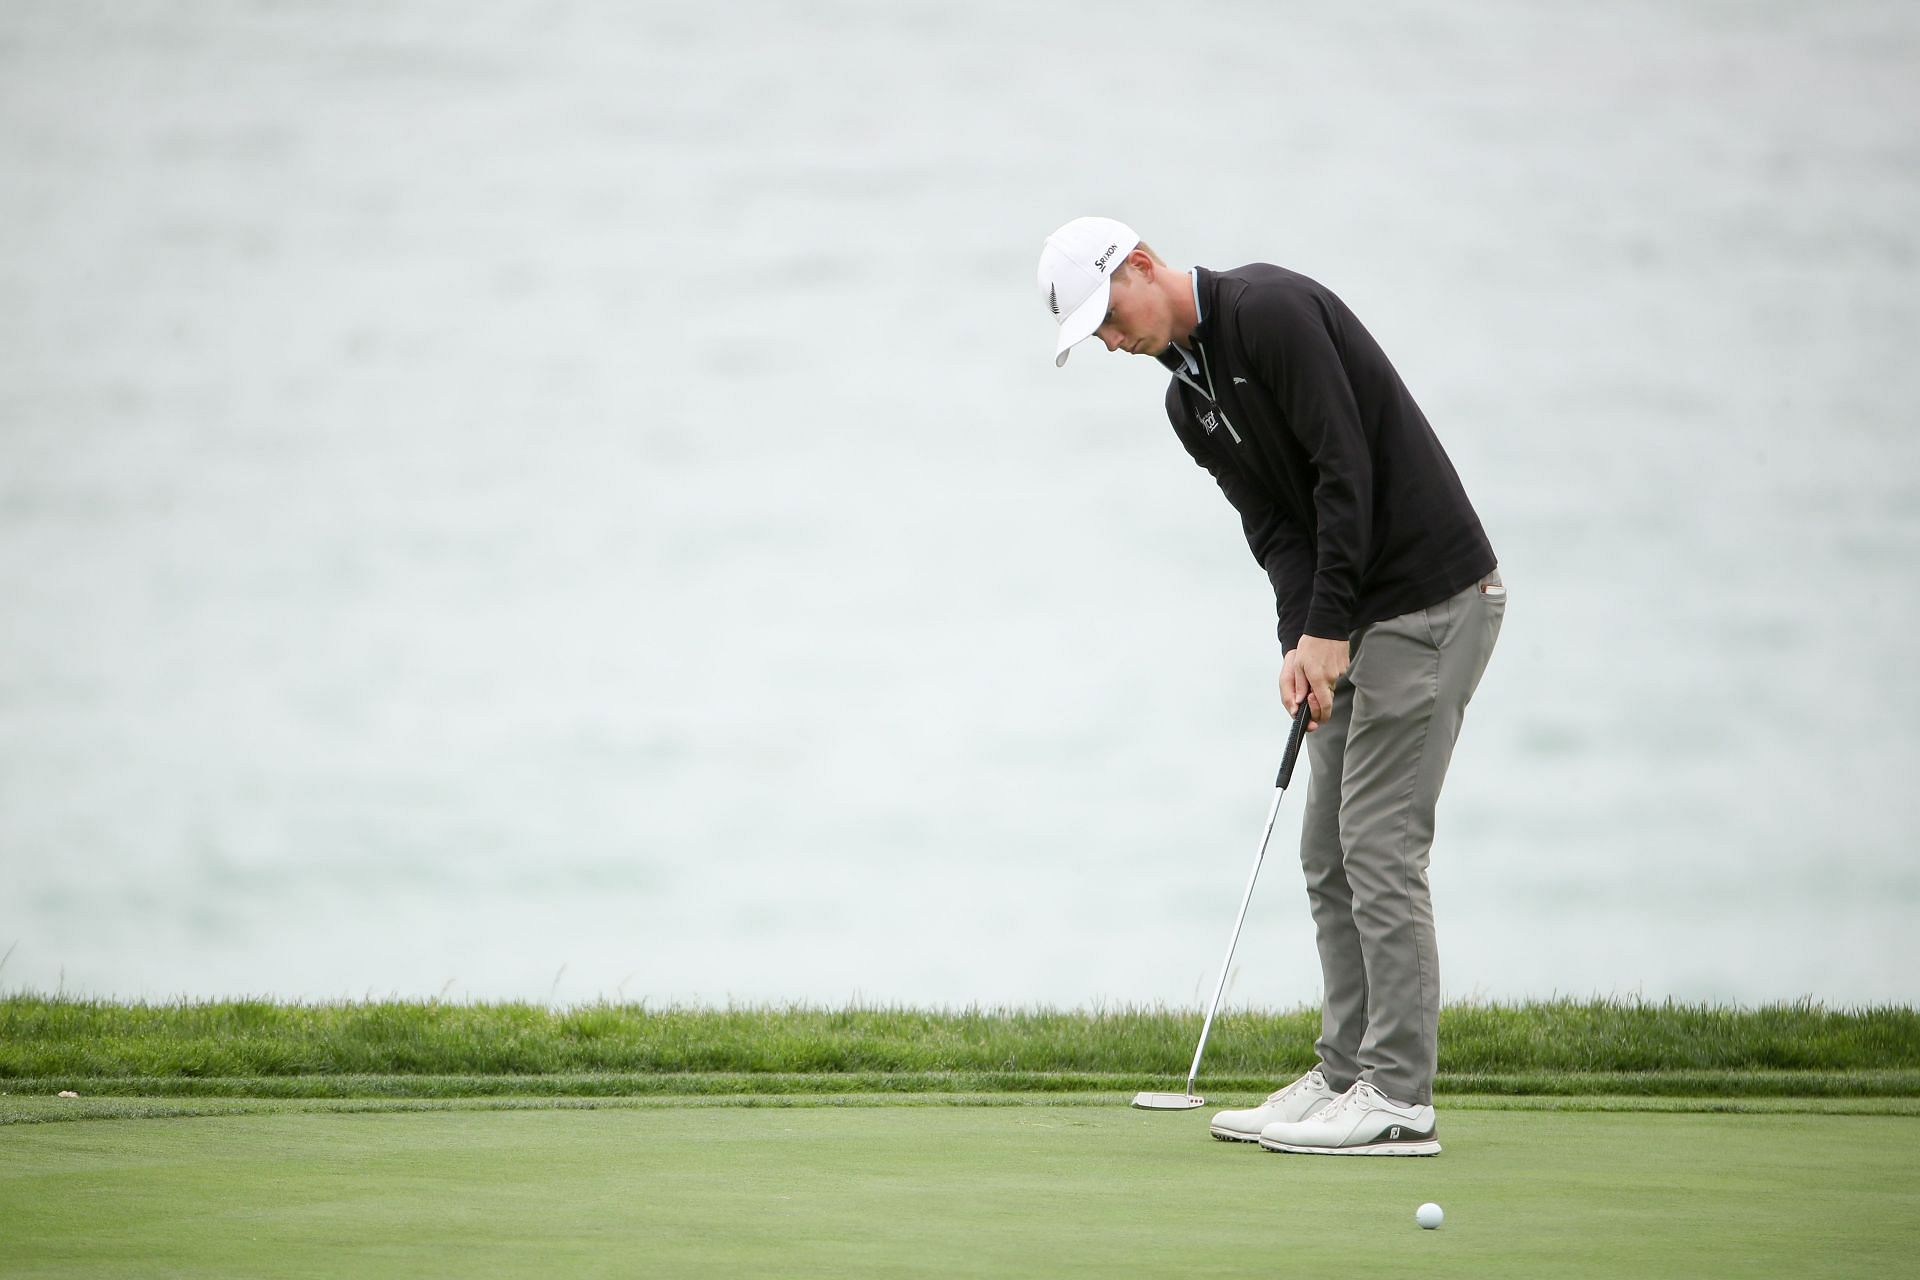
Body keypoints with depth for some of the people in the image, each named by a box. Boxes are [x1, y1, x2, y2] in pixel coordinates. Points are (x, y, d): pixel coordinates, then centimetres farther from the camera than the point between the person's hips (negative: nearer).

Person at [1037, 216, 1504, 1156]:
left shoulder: (1268, 310, -16)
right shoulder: (1189, 400, 12)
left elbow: (1346, 468, -21)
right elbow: (1274, 524, 7)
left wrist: (1328, 628, -19)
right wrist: (1301, 638, -11)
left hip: (1431, 594, -9)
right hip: (1357, 615, 9)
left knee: (1379, 841, -10)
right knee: (1329, 849, 10)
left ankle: (1398, 1099, -8)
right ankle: (1346, 1076, 15)